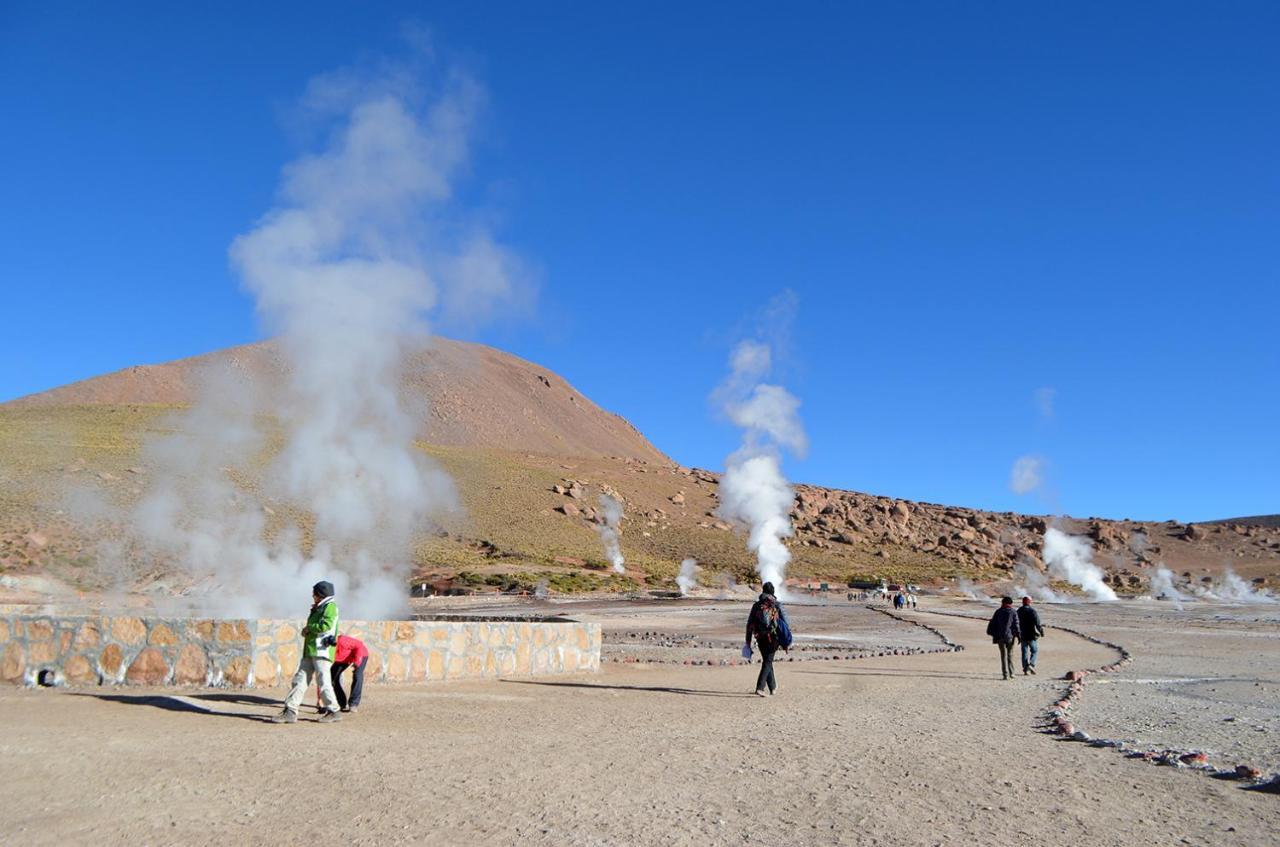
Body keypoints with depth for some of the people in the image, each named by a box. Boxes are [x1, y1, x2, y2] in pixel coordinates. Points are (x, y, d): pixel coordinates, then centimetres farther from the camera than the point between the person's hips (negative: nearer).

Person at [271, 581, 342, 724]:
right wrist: (306, 631, 5)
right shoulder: (318, 609, 23)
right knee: (300, 680, 5)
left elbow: (326, 625, -22)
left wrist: (309, 628, -9)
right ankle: (290, 712, 7)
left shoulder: (330, 607, -6)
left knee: (323, 682, -7)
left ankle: (333, 712, 2)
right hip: (310, 651, 9)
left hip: (322, 651, -9)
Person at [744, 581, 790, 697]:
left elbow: (749, 624, 3)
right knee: (767, 662, -1)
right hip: (773, 638, -3)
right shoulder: (777, 605, -4)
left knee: (767, 661, 20)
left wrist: (748, 642, 9)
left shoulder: (756, 605, 3)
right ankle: (759, 688, -15)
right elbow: (786, 623, -5)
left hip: (760, 639, 3)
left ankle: (773, 687, 32)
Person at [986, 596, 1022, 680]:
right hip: (1010, 636, -1)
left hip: (1000, 636, 1)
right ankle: (1011, 673, 10)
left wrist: (994, 635, 12)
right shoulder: (1013, 612, 1)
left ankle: (1006, 674, -2)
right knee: (1010, 655, 12)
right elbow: (1016, 625, -6)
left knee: (1003, 655, 3)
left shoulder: (998, 612, 7)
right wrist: (1018, 635, -5)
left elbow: (993, 624, 6)